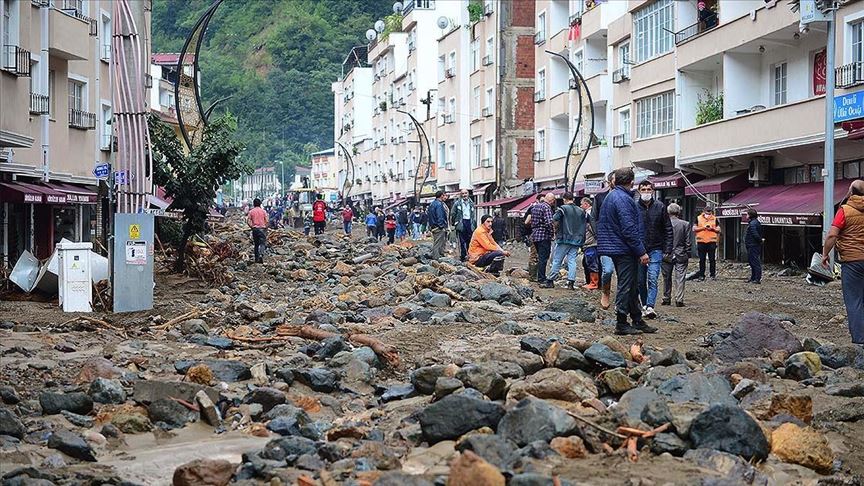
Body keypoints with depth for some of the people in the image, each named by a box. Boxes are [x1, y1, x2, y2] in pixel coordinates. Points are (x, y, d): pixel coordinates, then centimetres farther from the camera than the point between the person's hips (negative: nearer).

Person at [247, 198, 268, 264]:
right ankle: (261, 255, -27)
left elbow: (248, 221, -5)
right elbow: (266, 221, -3)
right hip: (262, 228, -2)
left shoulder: (251, 211, 2)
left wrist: (251, 226, 8)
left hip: (255, 228, 2)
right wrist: (266, 227, 9)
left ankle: (257, 259, 14)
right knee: (262, 243, -2)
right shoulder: (263, 211, 0)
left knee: (256, 244, 12)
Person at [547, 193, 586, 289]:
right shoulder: (581, 211, 9)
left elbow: (555, 219, -19)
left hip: (564, 239, -4)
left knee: (557, 260, 4)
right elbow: (584, 225, 9)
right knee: (572, 261, 5)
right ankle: (571, 282, -2)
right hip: (576, 240, 4)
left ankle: (551, 280, 7)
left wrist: (556, 230, -4)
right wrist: (582, 240, 14)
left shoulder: (563, 208, -7)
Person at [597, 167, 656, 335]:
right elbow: (629, 229, -22)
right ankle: (621, 324, 1)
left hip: (616, 249, 10)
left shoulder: (610, 196, 15)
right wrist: (641, 252, -18)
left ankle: (637, 321, 22)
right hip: (624, 250, -10)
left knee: (631, 287, 15)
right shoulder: (623, 199, -18)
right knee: (626, 287, -4)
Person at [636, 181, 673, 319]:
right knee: (641, 281, 8)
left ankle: (650, 306, -17)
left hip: (655, 249, -1)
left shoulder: (660, 207, 2)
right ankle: (645, 305, 20)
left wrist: (668, 249, -2)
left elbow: (668, 229, 5)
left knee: (653, 279, -11)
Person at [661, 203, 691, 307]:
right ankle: (679, 300, -5)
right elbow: (688, 242, -2)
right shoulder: (685, 224, -5)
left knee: (667, 278, 12)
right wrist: (688, 255, 7)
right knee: (680, 278, 1)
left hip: (666, 255, 1)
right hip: (681, 255, -1)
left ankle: (666, 299, 16)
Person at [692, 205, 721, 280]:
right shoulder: (698, 218, 6)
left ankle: (713, 275, 6)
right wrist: (703, 227, -10)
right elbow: (694, 229, 2)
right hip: (701, 241, 0)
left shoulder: (714, 219, 8)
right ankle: (701, 275, 8)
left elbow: (718, 230, 10)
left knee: (712, 259, 0)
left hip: (712, 242, 0)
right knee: (702, 260, 3)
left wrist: (712, 228, -8)